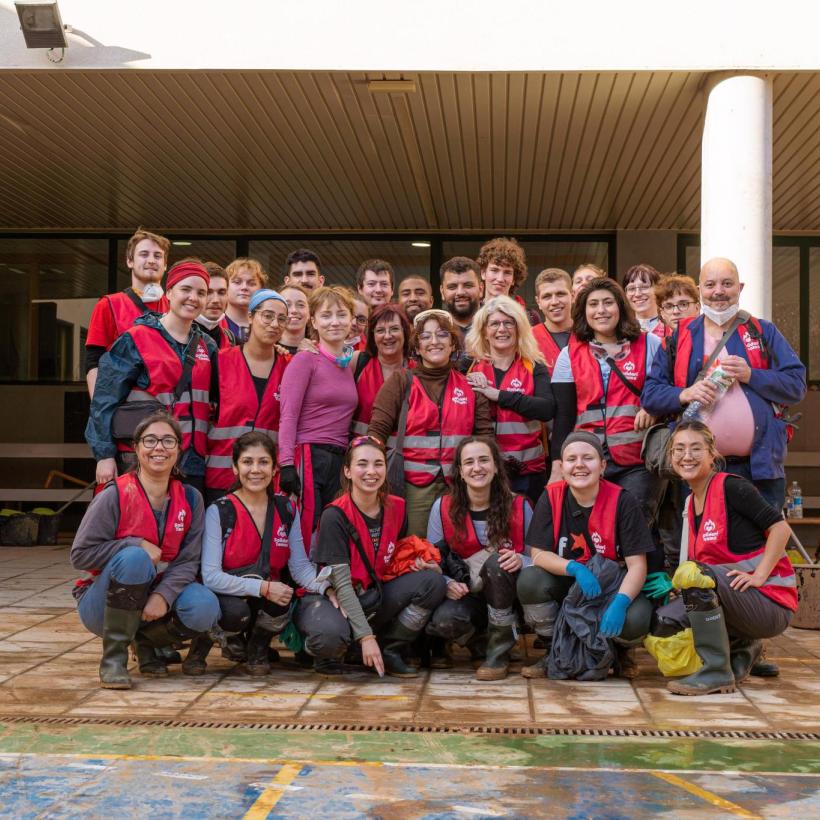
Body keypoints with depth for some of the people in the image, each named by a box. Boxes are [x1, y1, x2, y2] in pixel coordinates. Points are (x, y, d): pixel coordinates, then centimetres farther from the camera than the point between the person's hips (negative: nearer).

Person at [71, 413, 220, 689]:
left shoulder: (190, 499, -3)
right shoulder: (115, 495, -14)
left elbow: (188, 560, -9)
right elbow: (80, 554, -14)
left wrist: (163, 596, -26)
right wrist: (137, 545, -21)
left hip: (161, 595, 3)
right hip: (103, 604, -3)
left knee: (204, 608, -26)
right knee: (134, 558, -34)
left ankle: (147, 640, 6)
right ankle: (113, 657, -22)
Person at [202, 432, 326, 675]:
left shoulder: (287, 510, 1)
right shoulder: (219, 511, -11)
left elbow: (300, 565, -2)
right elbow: (210, 576, -19)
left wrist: (325, 587, -24)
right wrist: (263, 587, -29)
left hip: (272, 599, 2)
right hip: (229, 597, -2)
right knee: (236, 612, -36)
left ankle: (259, 647, 5)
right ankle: (235, 638, 5)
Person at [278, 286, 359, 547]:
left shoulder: (351, 364, 15)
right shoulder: (305, 359, -3)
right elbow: (288, 416, -9)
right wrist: (286, 464, -18)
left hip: (340, 461, 6)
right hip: (308, 457, -6)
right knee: (304, 536, -7)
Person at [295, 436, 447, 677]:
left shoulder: (397, 508, 0)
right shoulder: (335, 515, -18)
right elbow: (341, 582, -20)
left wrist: (419, 564, -10)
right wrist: (366, 636, -26)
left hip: (373, 597, 6)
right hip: (333, 596, -6)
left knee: (433, 580, -15)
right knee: (331, 633, -40)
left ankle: (389, 652, -2)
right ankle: (328, 655, 0)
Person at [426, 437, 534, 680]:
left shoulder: (518, 507, -6)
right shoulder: (443, 508, -4)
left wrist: (521, 561, -28)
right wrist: (447, 583, -22)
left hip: (508, 595, 0)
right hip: (467, 597, 0)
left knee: (495, 562, -34)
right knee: (442, 620, -34)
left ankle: (500, 650, -15)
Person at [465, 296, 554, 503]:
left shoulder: (534, 368, 4)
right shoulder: (472, 369, 6)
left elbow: (547, 409, -12)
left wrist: (499, 395, -15)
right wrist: (473, 389, -15)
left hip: (528, 473, 0)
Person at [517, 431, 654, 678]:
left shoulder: (622, 501, -14)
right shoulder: (551, 497, -8)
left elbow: (637, 564, -17)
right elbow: (538, 555, -11)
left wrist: (620, 602, -35)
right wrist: (575, 569, -30)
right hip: (565, 587, 1)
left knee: (638, 617, -32)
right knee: (529, 581, -29)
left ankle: (618, 649, 9)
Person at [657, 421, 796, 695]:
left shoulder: (731, 487, -11)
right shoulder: (691, 503, 12)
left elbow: (780, 527, -17)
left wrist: (759, 575, -21)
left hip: (770, 601, -8)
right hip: (732, 597, 8)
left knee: (694, 573, -30)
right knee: (663, 619, -4)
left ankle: (717, 673, -20)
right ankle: (742, 649, 14)